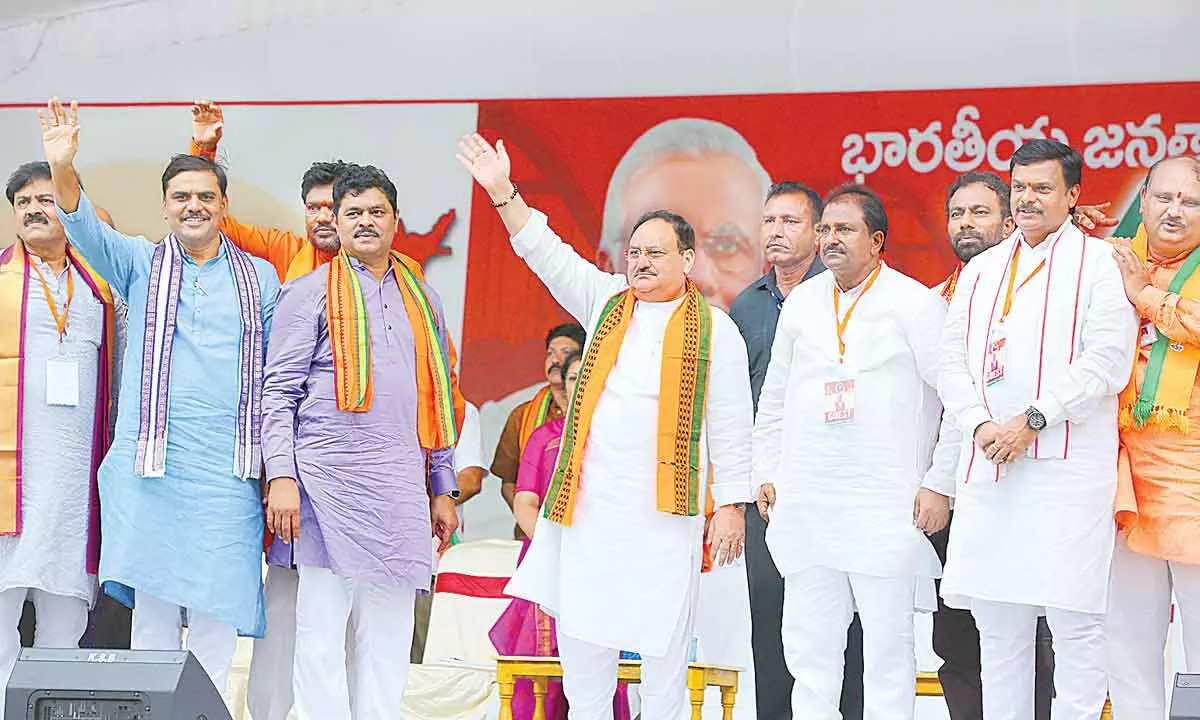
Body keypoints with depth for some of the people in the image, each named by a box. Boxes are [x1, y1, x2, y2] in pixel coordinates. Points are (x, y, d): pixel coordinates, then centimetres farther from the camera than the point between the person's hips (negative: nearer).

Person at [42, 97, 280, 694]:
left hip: (226, 471, 0)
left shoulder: (259, 278, 11)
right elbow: (86, 229, -9)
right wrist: (62, 168, -29)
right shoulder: (140, 263, 9)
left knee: (216, 608, 0)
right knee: (151, 605, 3)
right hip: (149, 466, 0)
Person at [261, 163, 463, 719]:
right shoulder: (310, 293, 3)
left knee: (388, 638, 7)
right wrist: (281, 477, -12)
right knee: (322, 631, -3)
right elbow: (279, 392, -2)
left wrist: (443, 490, 16)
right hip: (328, 481, -4)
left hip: (401, 488, 5)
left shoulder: (422, 299, 18)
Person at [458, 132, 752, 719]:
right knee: (581, 629, 6)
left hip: (664, 506, -4)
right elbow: (549, 254, 5)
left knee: (662, 636, 0)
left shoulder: (714, 329, 2)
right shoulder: (606, 303, 13)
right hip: (589, 499, 4)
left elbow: (730, 425, 0)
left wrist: (730, 506, -4)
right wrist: (502, 192, -7)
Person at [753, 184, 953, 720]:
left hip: (887, 507, -5)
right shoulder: (801, 303, 13)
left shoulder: (914, 304, -3)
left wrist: (939, 484, -8)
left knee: (888, 641, 0)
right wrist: (766, 474, 17)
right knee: (807, 640, 7)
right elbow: (774, 398, 22)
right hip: (805, 503, 5)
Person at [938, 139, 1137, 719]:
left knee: (1073, 620, -5)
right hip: (988, 465, 5)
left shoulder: (1096, 262, 2)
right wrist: (981, 425, -5)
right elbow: (952, 361, 13)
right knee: (997, 623, 8)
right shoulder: (981, 270, 18)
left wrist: (1032, 421, -14)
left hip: (1067, 468, -5)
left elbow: (1107, 364, -9)